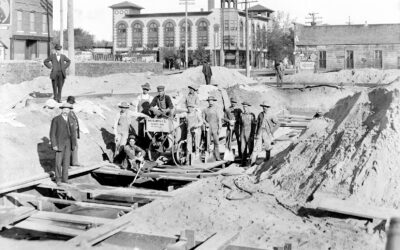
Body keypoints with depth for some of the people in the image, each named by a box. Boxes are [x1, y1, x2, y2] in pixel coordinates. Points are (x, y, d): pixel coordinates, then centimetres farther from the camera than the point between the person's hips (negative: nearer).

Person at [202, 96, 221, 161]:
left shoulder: (215, 109, 10)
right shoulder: (205, 110, 13)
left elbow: (219, 119, 7)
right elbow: (203, 118, 11)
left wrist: (219, 128, -2)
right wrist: (206, 123, -10)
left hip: (214, 128, -1)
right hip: (208, 127, 1)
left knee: (216, 142, -6)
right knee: (207, 142, -6)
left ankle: (217, 157, -5)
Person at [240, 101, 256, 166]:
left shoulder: (251, 115, -4)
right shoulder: (241, 115, 8)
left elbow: (254, 124, -3)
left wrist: (253, 134, -8)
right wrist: (240, 134, 12)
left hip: (249, 132, -3)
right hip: (243, 132, 4)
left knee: (249, 147, -2)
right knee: (243, 147, -1)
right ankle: (243, 161, 3)